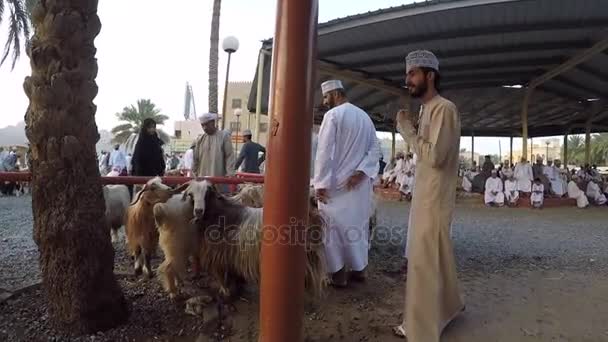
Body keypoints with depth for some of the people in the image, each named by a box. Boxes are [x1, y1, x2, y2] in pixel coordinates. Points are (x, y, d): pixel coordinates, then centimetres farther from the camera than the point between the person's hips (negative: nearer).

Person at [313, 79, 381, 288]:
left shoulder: (333, 114, -10)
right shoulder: (364, 116, 10)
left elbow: (324, 151, -15)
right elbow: (375, 149, 4)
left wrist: (321, 183, -15)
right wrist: (360, 172, -6)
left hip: (336, 183, -6)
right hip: (359, 183, 7)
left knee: (334, 228, 3)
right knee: (358, 225, 15)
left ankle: (338, 274, 8)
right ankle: (359, 268, 25)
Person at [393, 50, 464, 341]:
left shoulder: (444, 109, -15)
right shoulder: (426, 109, 13)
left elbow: (435, 156, -24)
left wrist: (406, 129, -16)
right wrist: (410, 128, 5)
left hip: (433, 198, -9)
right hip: (424, 195, 9)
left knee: (423, 261, -1)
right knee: (436, 257, 21)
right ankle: (449, 305, 40)